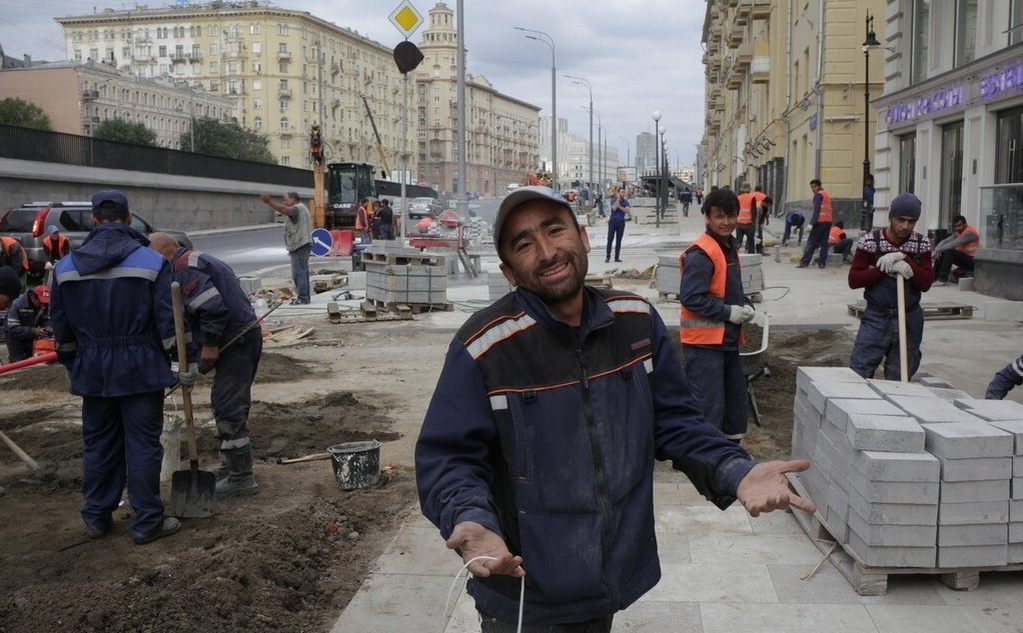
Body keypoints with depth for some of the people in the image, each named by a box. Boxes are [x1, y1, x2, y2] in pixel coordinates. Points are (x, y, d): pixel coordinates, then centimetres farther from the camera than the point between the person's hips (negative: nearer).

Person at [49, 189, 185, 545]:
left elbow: (61, 327, 9)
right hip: (140, 369, -3)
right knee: (143, 445, 3)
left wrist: (73, 365, 22)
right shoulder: (151, 262, -8)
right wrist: (184, 365, -3)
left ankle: (96, 518, 25)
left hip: (92, 371, 4)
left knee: (98, 443, 15)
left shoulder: (65, 267, 3)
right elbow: (169, 320, -11)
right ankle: (147, 522, 8)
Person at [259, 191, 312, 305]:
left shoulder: (298, 208, -11)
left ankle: (303, 298, -13)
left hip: (299, 246, -11)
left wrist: (268, 201, -37)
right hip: (301, 245, 11)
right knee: (302, 272, 14)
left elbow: (284, 210, -30)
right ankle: (304, 296, 20)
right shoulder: (301, 208, 24)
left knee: (298, 272, -12)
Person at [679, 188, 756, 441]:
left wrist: (745, 306, 4)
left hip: (728, 340, 10)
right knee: (709, 407, -7)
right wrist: (729, 312, -19)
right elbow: (690, 297, -24)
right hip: (704, 342, -10)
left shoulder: (730, 246, 13)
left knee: (737, 403, 18)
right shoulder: (701, 253, -17)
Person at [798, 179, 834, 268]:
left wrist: (811, 223, -18)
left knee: (811, 242, -6)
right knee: (824, 243, 7)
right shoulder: (827, 195, 21)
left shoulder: (818, 195, -4)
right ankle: (822, 263, 2)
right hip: (828, 222, 8)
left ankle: (805, 262, -8)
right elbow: (831, 211, 21)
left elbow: (816, 210, -14)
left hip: (820, 222, -8)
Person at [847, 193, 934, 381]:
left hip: (909, 321, 2)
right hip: (876, 318, -2)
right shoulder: (870, 240, -5)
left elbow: (926, 284, -7)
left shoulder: (921, 244, 2)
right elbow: (853, 280, -10)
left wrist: (905, 258, -18)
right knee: (858, 374, -7)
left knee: (900, 378, 9)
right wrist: (887, 268, -21)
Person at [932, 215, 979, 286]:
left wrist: (938, 249, -25)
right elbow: (945, 241, -2)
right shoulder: (958, 232, 11)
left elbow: (954, 244, -27)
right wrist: (937, 249, -21)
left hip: (972, 261, -9)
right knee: (941, 253, -1)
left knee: (949, 252, -27)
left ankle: (942, 279, -28)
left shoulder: (969, 232, -16)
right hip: (964, 258, 9)